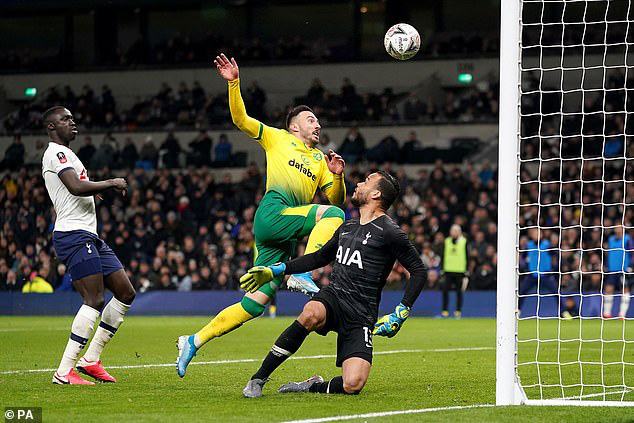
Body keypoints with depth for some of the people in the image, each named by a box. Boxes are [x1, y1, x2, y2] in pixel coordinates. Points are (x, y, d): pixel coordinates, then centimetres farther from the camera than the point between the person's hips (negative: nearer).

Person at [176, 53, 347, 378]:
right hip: (273, 213, -6)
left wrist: (337, 176, 4)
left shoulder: (320, 160, 29)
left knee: (257, 302, -2)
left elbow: (337, 199, 24)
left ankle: (194, 342, 4)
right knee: (333, 215, -26)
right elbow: (240, 119, 8)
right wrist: (233, 83, -6)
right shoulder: (277, 138, 15)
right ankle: (301, 274, -38)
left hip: (286, 238, 6)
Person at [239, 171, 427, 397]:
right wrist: (275, 270, 26)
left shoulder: (389, 232, -5)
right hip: (333, 296, 4)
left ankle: (314, 386, 9)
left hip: (361, 315, -4)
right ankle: (258, 379, -28)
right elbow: (320, 257, 31)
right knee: (311, 314, -35)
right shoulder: (347, 227, 17)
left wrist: (400, 314, -7)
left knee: (353, 385, -23)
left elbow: (419, 271, -1)